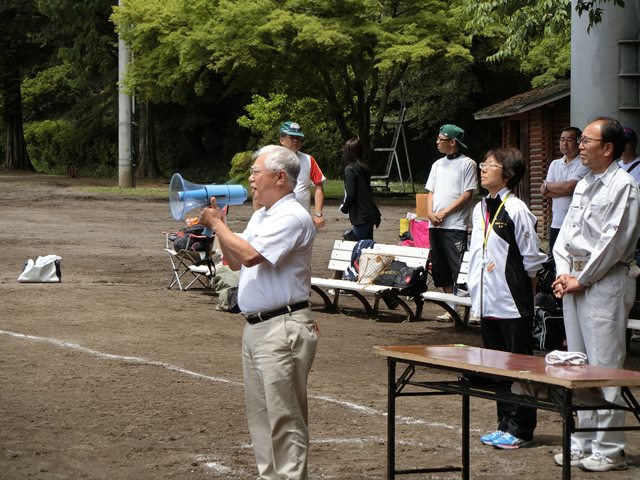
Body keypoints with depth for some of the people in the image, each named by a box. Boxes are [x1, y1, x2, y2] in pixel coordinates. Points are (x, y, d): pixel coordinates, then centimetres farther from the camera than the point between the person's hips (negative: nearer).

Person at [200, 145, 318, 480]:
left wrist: (216, 224, -11)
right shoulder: (260, 216, 18)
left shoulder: (292, 217, -14)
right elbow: (235, 262, 22)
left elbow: (249, 255, -24)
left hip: (282, 329, -10)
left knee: (284, 416, -8)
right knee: (260, 414, 13)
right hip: (255, 326, 10)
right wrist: (219, 224, 11)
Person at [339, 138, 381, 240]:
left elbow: (350, 194, -16)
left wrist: (344, 207, 2)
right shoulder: (364, 168, 11)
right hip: (371, 215, 8)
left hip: (360, 217, -8)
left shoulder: (350, 169, -11)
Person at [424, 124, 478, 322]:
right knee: (441, 269, 8)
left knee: (459, 268, -12)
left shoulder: (467, 164, -3)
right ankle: (451, 309, 14)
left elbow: (467, 194, -8)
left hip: (456, 225, -7)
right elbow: (430, 191, 16)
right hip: (435, 224, 7)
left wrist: (444, 212, -13)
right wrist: (430, 213, -3)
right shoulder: (437, 165, 17)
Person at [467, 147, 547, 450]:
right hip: (487, 301, 8)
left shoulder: (516, 209, -12)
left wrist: (525, 297, -5)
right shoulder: (480, 209, 11)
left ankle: (520, 430, 6)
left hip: (513, 303, -8)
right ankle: (505, 424, 23)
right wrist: (478, 293, 15)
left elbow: (532, 260, -8)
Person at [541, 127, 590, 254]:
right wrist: (564, 189, -10)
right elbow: (544, 192, 5)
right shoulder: (555, 164, 14)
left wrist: (547, 185, 0)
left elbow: (569, 187, -17)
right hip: (556, 223, 6)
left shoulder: (584, 164, -5)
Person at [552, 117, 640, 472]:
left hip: (605, 282, -9)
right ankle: (582, 443, 19)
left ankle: (608, 449, -3)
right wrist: (563, 273, 3)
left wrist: (582, 280, -11)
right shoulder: (584, 186, 16)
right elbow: (566, 233, 18)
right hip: (575, 282, 9)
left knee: (605, 367, -7)